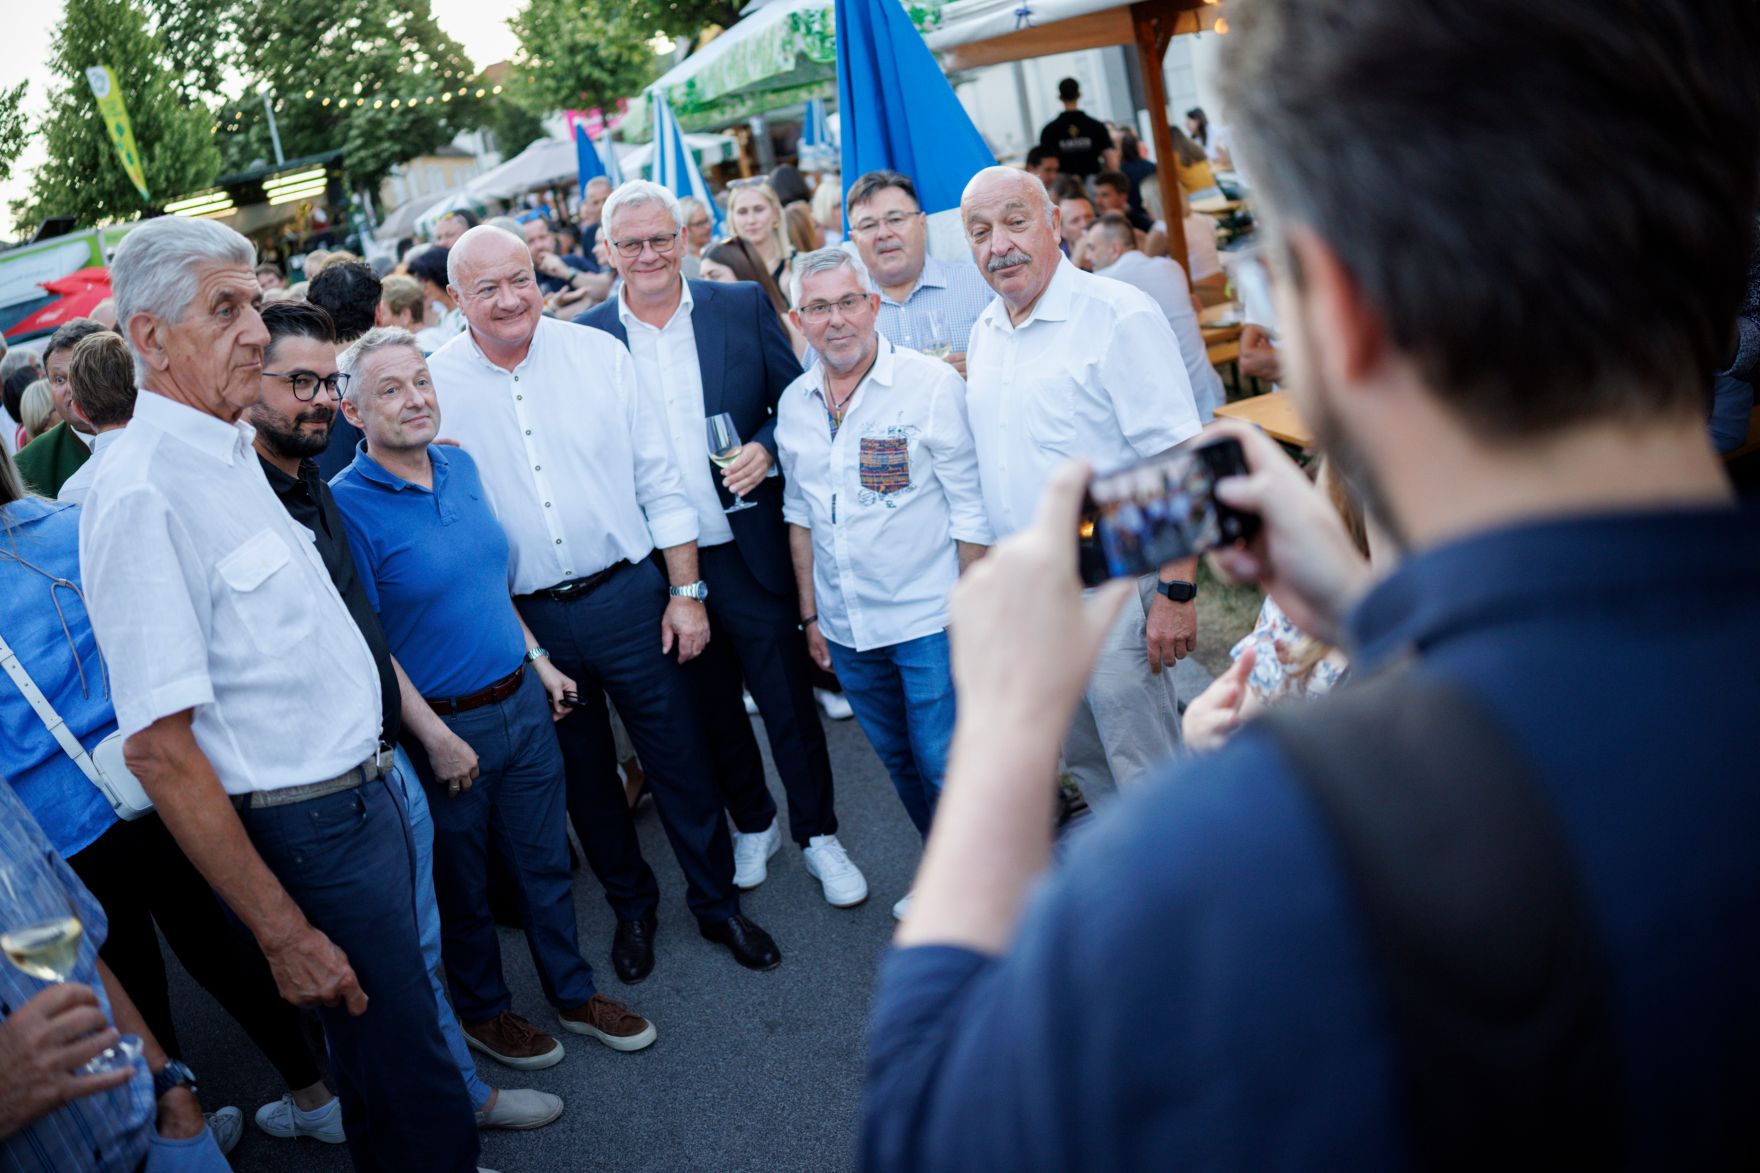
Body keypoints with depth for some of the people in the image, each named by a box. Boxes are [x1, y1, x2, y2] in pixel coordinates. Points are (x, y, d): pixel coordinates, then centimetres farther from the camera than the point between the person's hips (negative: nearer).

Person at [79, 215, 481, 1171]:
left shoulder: (231, 451, 7)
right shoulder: (142, 493, -22)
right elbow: (159, 749, -24)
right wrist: (283, 932, -22)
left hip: (364, 792, 9)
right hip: (310, 831, -9)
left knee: (389, 1047, 25)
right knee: (410, 1093, 7)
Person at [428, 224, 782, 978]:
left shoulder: (598, 353, -3)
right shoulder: (433, 385, -4)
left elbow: (659, 479, 0)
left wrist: (686, 590, -2)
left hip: (627, 593, 0)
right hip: (528, 620, 0)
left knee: (679, 757, 8)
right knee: (583, 774, 16)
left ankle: (717, 902, 28)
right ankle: (631, 906, 37)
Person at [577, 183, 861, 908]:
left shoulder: (743, 308, -1)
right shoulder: (588, 338, -1)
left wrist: (766, 447, -17)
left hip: (751, 549, -1)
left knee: (789, 699, 7)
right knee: (712, 709, 17)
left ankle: (818, 835, 24)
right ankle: (751, 825, 37)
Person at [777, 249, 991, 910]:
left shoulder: (931, 385, -11)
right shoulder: (794, 404, 4)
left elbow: (971, 512, -10)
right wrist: (810, 615, 13)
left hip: (929, 620, -5)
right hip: (846, 629, 5)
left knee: (948, 768, -1)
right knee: (900, 761, 18)